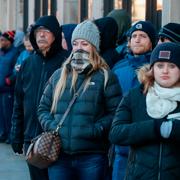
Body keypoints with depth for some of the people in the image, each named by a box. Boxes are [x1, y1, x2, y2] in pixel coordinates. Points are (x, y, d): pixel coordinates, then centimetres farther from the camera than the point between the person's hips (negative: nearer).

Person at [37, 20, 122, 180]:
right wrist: (50, 125, 0)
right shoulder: (58, 76, 14)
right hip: (59, 155, 3)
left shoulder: (106, 77, 1)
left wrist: (96, 129, -14)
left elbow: (116, 112, -4)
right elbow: (43, 108, 18)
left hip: (92, 156, -3)